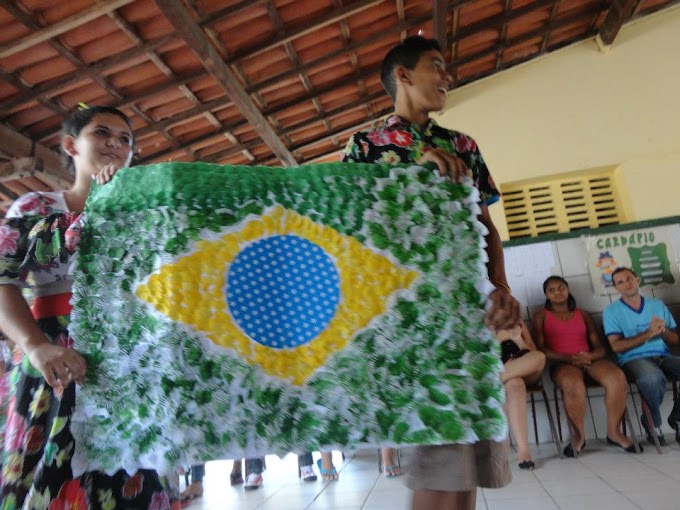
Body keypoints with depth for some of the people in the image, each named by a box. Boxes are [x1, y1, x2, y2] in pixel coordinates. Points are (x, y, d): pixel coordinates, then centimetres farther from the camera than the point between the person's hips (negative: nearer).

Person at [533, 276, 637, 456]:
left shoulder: (583, 314, 23)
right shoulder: (541, 316, 14)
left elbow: (600, 348, 14)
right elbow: (540, 348, 0)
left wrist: (589, 356, -11)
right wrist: (568, 358, -15)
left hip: (590, 360, 4)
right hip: (562, 363, -3)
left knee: (618, 378, -29)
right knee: (573, 384, -38)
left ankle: (614, 432, -11)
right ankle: (578, 436, -17)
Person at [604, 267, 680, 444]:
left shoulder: (658, 305, 17)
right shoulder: (612, 311, 3)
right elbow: (617, 346, -7)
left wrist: (662, 330, -6)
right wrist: (648, 333, -14)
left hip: (663, 356, 5)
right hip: (634, 359, -4)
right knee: (653, 378, -38)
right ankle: (653, 423, -7)